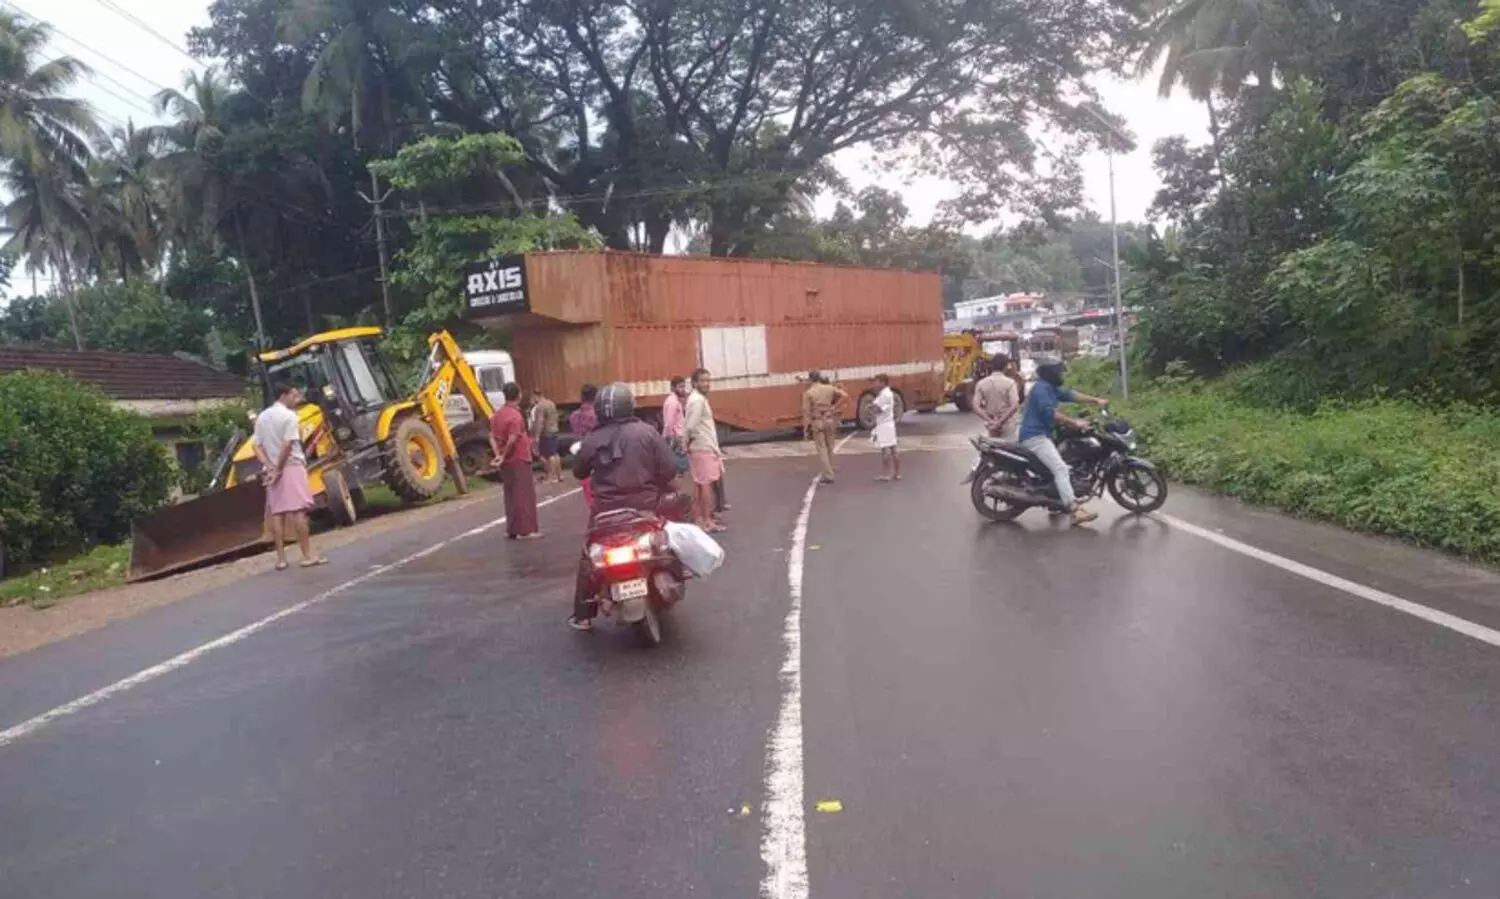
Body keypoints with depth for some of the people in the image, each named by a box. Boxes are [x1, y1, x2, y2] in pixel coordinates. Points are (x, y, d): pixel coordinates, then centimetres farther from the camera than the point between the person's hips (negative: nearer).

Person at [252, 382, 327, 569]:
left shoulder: (261, 417, 14)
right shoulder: (289, 415, -9)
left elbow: (256, 445, 7)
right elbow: (287, 445, -18)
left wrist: (269, 467, -4)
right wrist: (279, 469, -14)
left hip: (272, 470, 7)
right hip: (291, 466, -7)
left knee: (276, 513, 6)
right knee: (298, 511, -7)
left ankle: (281, 558, 7)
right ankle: (307, 556, -7)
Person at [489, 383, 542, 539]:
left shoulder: (497, 414, 10)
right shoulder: (515, 416, -16)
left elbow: (492, 438, 7)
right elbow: (512, 440, -24)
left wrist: (498, 455, -3)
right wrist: (504, 456, -11)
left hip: (506, 462, 8)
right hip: (519, 459, -8)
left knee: (510, 495, 12)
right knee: (524, 495, -3)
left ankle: (512, 529, 15)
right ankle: (525, 530, -2)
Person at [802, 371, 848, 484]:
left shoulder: (808, 393, -8)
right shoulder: (829, 388, 1)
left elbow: (806, 412, -9)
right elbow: (845, 396, -6)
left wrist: (805, 429, -4)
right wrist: (834, 408, 1)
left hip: (817, 423, -3)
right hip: (830, 421, 4)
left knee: (822, 449, 1)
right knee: (829, 448, 15)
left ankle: (828, 475, -5)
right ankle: (828, 473, 23)